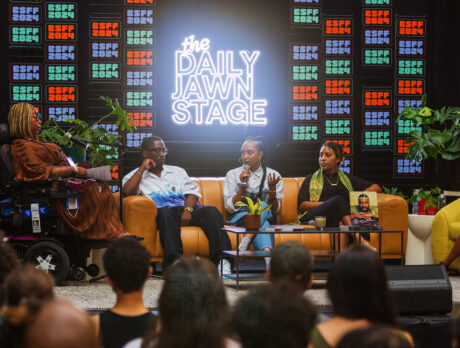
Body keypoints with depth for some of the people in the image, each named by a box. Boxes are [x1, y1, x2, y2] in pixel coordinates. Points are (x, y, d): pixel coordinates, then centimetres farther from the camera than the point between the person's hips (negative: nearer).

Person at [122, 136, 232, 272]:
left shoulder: (177, 171, 29)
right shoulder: (136, 175, 18)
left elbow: (192, 192, 15)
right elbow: (127, 191, -4)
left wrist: (187, 210, -7)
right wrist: (142, 168, 4)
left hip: (187, 211, 4)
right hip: (163, 214, -3)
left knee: (211, 211, -27)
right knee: (165, 212, -39)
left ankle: (222, 260, -39)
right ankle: (174, 262, -52)